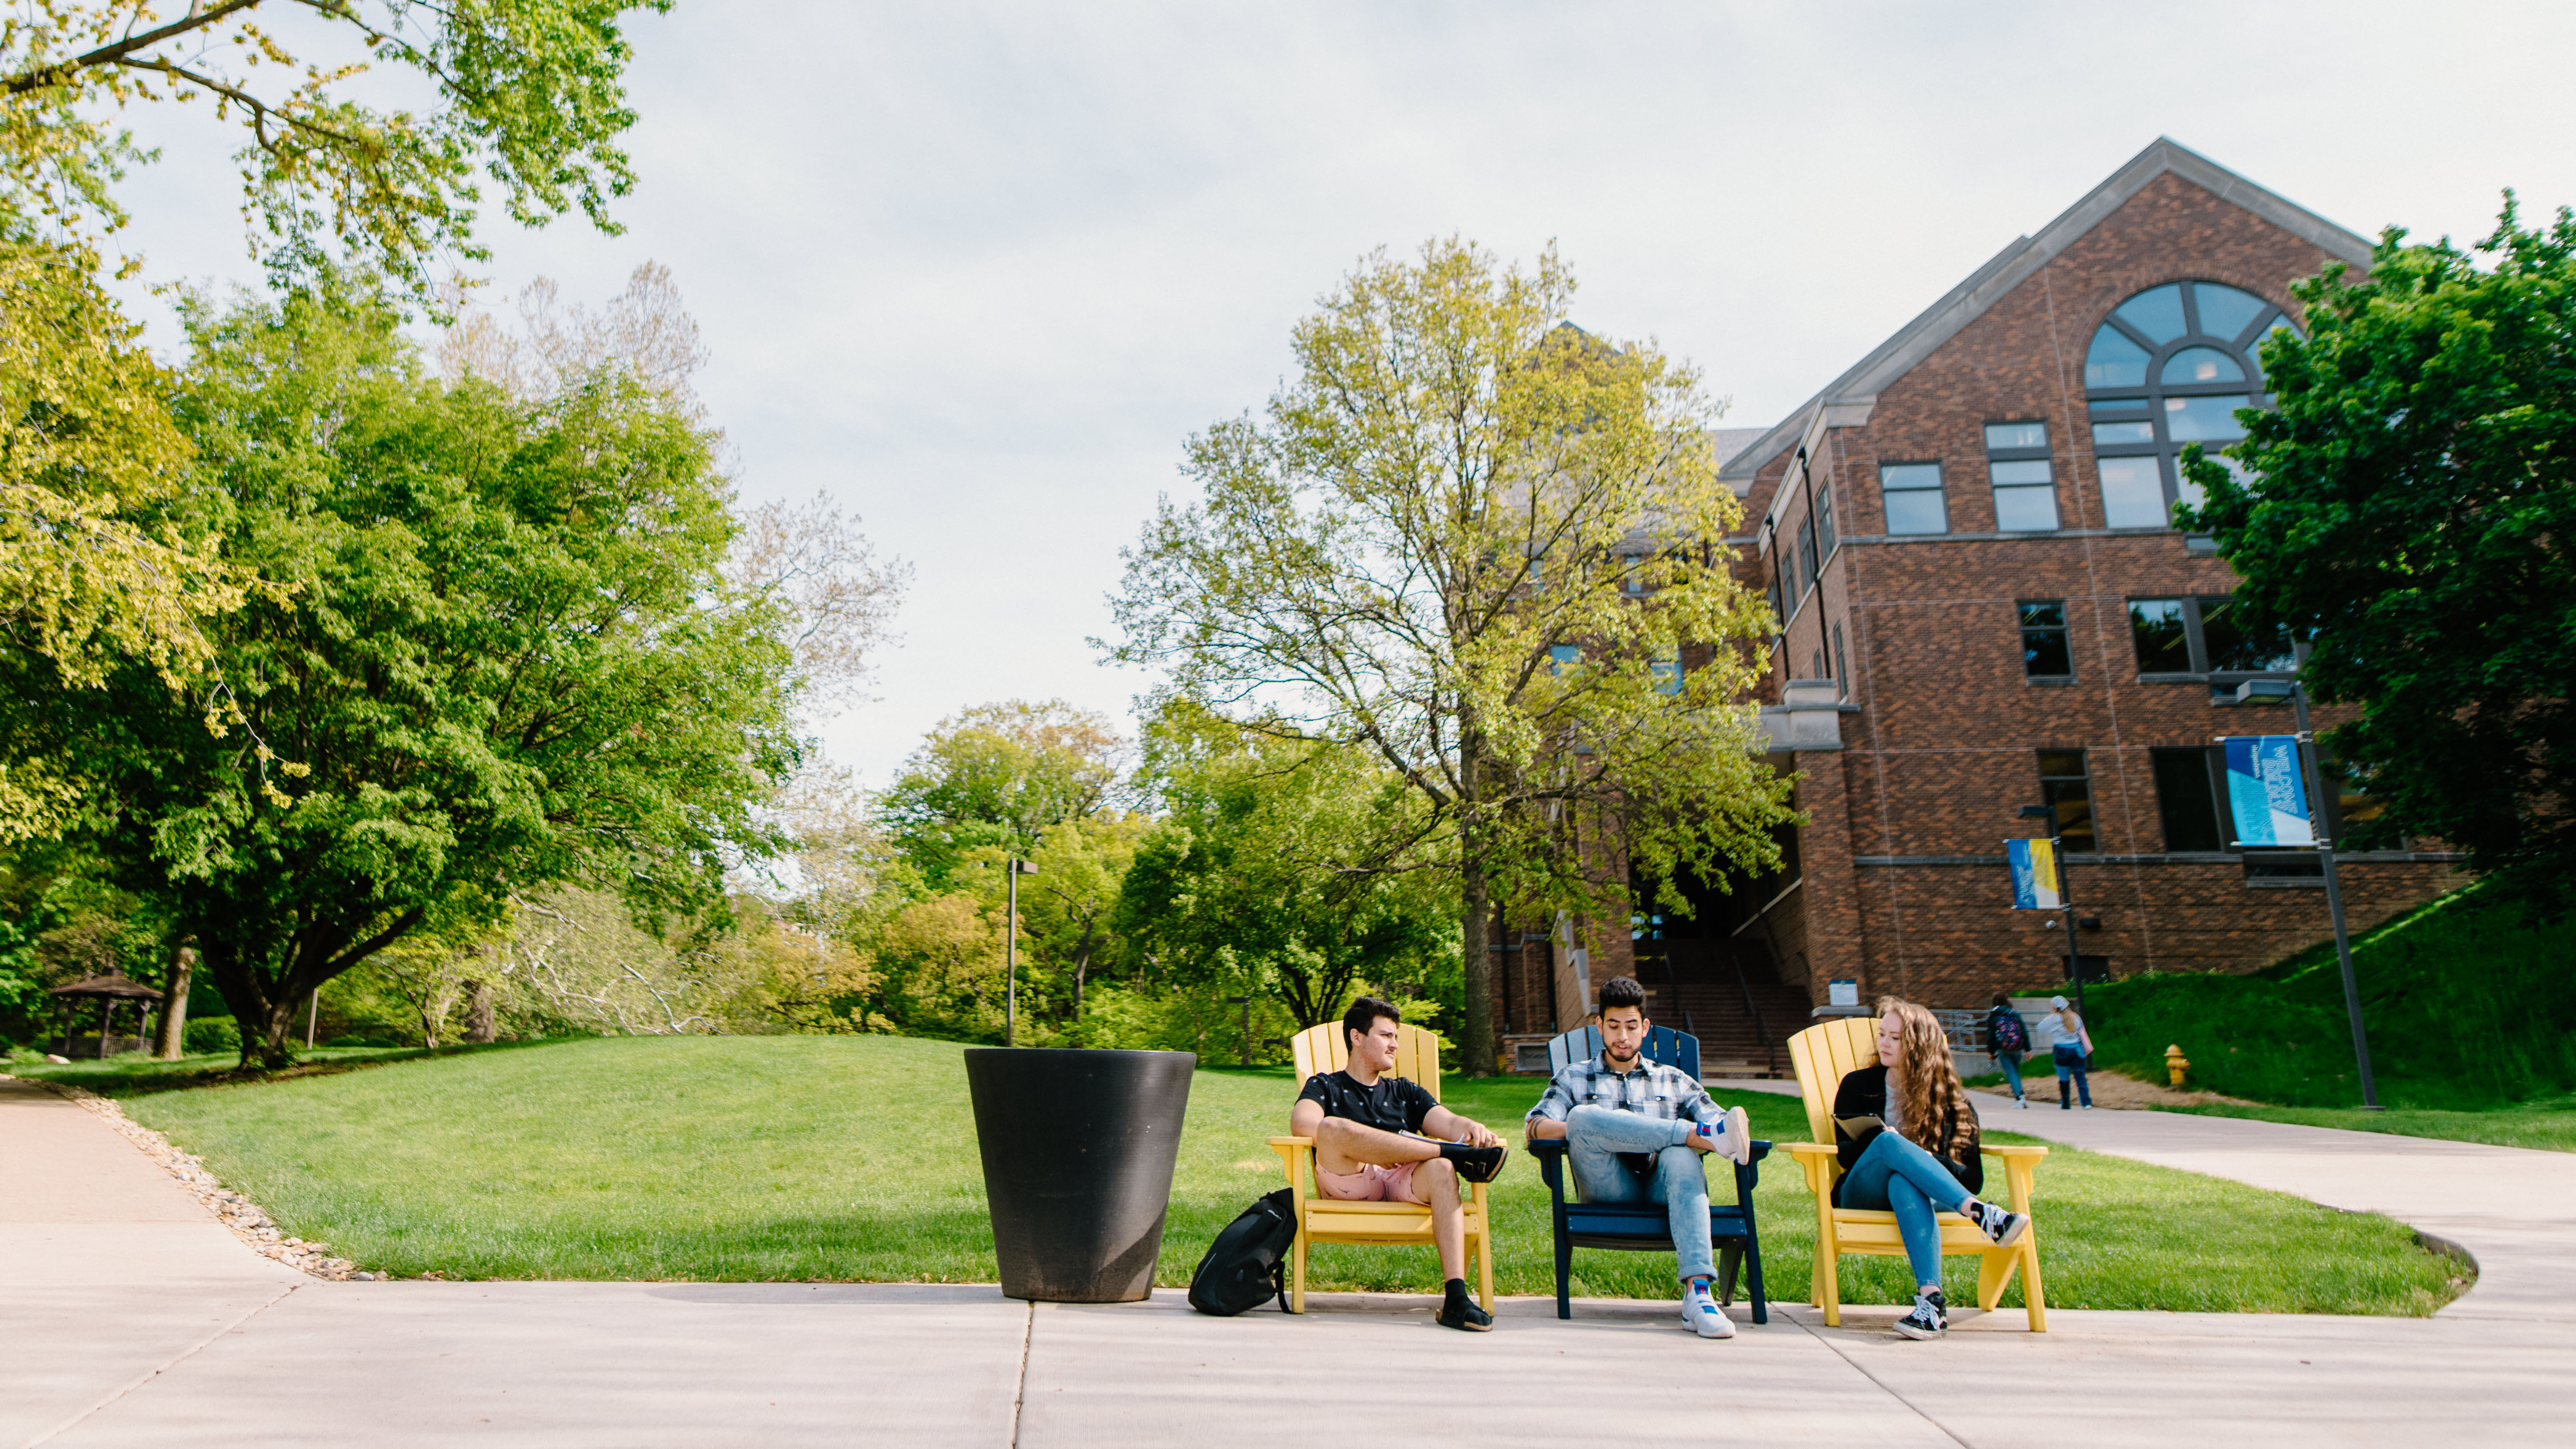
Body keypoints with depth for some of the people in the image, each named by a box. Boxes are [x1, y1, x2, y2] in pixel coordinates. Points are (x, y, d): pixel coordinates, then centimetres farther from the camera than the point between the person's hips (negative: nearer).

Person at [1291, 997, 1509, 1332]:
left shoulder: (1406, 1092, 31)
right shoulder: (1326, 1086, 21)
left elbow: (1446, 1121, 12)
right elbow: (1301, 1122, -2)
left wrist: (1472, 1128, -12)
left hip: (1404, 1183, 3)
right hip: (1346, 1183, -2)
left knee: (1440, 1170, -32)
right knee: (1333, 1127, -33)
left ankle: (1455, 1296, -43)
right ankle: (1455, 1153, -25)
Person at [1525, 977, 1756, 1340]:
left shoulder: (1675, 1080, 27)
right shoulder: (1575, 1077, 24)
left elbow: (1716, 1120, 11)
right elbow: (1538, 1126, 8)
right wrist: (1584, 1128, -12)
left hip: (1662, 1187, 1)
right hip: (1609, 1189, 0)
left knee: (1681, 1156, -35)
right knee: (1582, 1115, -29)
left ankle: (1697, 1290, -47)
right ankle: (1703, 1134, -29)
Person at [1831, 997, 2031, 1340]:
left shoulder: (1952, 1101, 11)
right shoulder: (1857, 1086, 14)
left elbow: (1972, 1178, 4)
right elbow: (1845, 1154, 6)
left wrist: (1929, 1159, -15)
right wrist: (1878, 1143, -15)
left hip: (1928, 1195, 0)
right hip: (1863, 1196, 1)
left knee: (1903, 1183, -41)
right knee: (1889, 1141, -35)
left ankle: (1930, 1300, -55)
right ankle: (1982, 1215, -47)